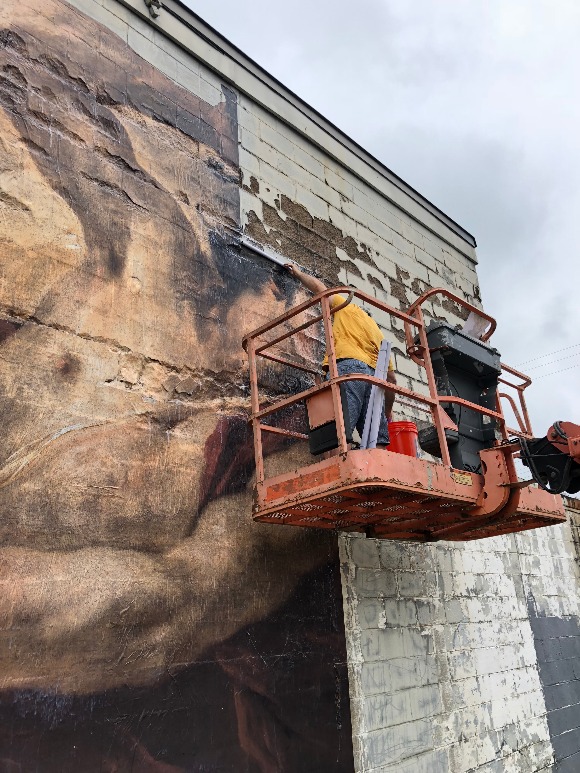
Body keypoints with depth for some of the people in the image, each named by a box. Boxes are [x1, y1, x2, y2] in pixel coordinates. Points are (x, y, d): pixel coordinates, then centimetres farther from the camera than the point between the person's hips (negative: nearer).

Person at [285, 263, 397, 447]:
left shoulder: (347, 308, 24)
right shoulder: (378, 335, 34)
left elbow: (319, 287, 26)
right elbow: (391, 378, 28)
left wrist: (298, 273, 44)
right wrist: (388, 413, 35)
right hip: (374, 375, 6)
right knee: (378, 442, -4)